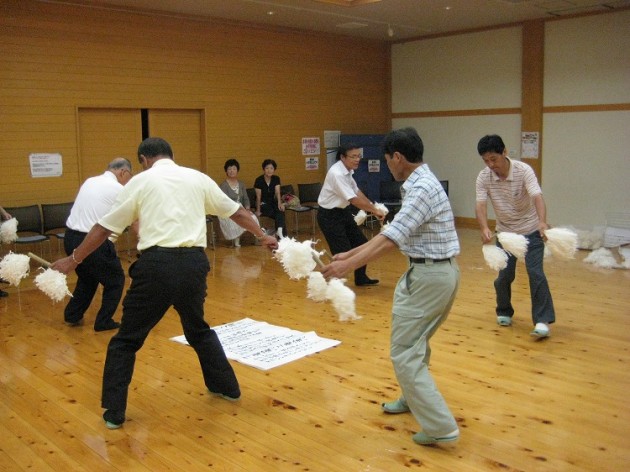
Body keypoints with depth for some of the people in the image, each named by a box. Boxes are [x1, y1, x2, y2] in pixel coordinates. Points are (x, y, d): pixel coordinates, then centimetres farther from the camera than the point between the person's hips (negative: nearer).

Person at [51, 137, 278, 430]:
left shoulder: (141, 181, 7)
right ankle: (227, 386, 35)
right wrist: (262, 236, 38)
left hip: (156, 263, -3)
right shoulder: (198, 178, 14)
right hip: (193, 262, 4)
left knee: (127, 339, 12)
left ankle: (114, 412, 15)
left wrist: (73, 260, 18)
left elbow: (104, 228, 8)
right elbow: (237, 212, 23)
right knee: (198, 330, 27)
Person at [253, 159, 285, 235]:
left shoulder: (276, 179, -1)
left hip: (272, 202, 4)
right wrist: (258, 210, -14)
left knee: (281, 210, -29)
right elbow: (258, 197, -12)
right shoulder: (259, 180, -12)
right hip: (262, 204, -4)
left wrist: (279, 203, -31)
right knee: (279, 213, -29)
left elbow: (277, 192, -13)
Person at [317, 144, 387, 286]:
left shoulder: (347, 170, 1)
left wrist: (373, 206, -1)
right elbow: (354, 200, -29)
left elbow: (357, 191, 9)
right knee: (343, 252, -9)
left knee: (361, 244, 15)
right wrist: (375, 210, -21)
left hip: (343, 212, 10)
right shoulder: (337, 174, -28)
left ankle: (361, 278, 32)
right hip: (329, 216, -10)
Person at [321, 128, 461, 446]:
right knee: (414, 341, 25)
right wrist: (349, 254, 14)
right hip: (434, 272, 10)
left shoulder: (422, 188, -20)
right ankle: (413, 399, 44)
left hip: (429, 276, -10)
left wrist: (347, 266, -29)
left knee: (405, 353, -3)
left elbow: (390, 240, -28)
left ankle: (441, 427, 0)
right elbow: (391, 233, 15)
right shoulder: (419, 184, 12)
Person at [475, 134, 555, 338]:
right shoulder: (483, 177, -14)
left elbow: (537, 197, -35)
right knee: (504, 275, 1)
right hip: (505, 232, 3)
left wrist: (542, 221, -53)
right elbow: (480, 204, -24)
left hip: (531, 231, -2)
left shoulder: (523, 170, -22)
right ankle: (504, 312, 25)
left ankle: (542, 320, -8)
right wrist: (484, 228, -44)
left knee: (535, 273, -13)